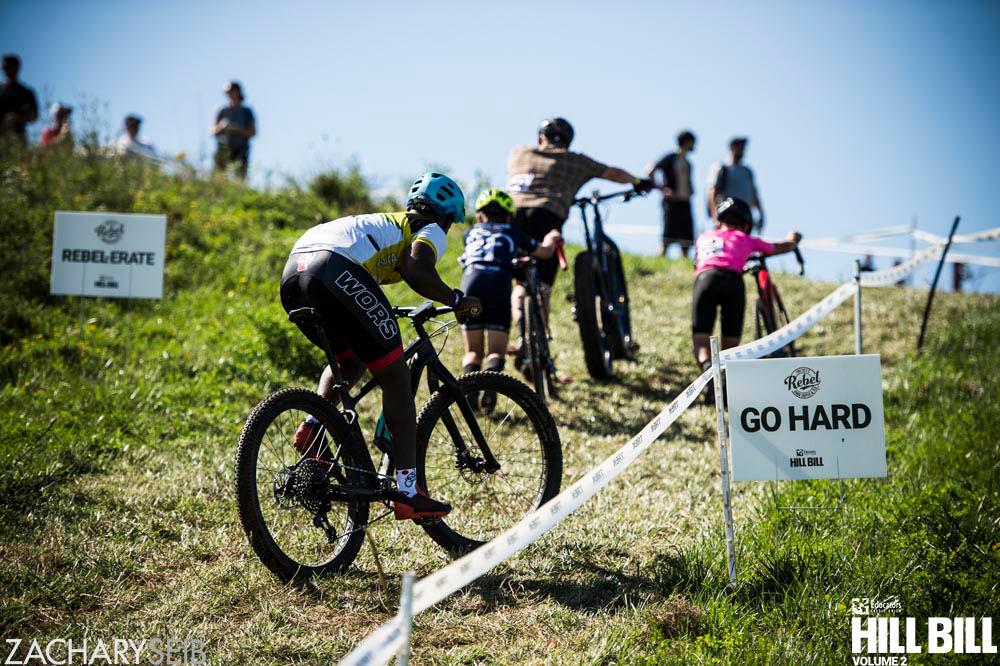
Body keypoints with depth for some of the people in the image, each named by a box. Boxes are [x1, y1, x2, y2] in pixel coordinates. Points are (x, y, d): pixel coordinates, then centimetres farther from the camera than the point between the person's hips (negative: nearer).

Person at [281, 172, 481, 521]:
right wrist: (456, 299, 9)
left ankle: (312, 426, 7)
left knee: (351, 360, 30)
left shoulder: (387, 222, 39)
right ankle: (408, 493, -1)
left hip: (292, 272, 8)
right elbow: (416, 270, -4)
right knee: (395, 377, 2)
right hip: (336, 270, -8)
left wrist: (379, 314, 45)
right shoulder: (432, 231, 18)